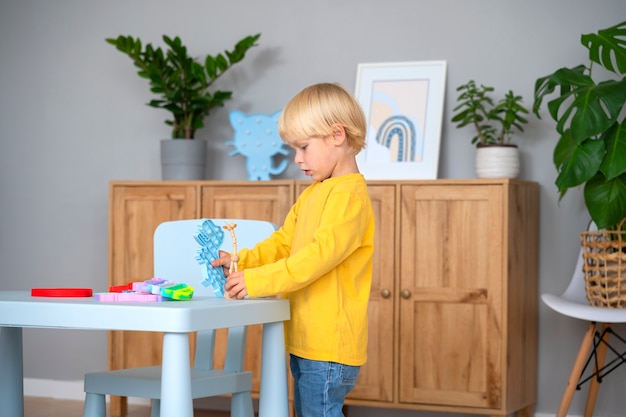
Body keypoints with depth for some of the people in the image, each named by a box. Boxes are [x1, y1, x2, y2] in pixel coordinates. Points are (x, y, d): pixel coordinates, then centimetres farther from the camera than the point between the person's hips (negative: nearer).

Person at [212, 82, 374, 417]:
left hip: (330, 343, -10)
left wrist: (257, 280, -27)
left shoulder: (349, 195, -15)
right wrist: (239, 263, 2)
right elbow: (283, 244, 18)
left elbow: (321, 253, -25)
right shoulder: (313, 194, 17)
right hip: (304, 342, 10)